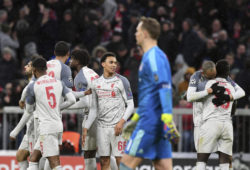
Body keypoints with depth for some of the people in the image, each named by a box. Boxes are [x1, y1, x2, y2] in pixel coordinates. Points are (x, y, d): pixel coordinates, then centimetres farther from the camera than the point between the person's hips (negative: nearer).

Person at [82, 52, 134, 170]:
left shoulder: (121, 81, -2)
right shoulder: (96, 83, 12)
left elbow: (130, 105, -3)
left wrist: (121, 122, -17)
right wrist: (86, 128, 10)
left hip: (117, 126, -4)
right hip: (102, 127, 4)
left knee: (120, 160, -7)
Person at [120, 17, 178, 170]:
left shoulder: (153, 56, -10)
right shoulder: (151, 56, 21)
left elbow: (164, 87, -21)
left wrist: (167, 113, -29)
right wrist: (139, 114, 35)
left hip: (151, 120, -10)